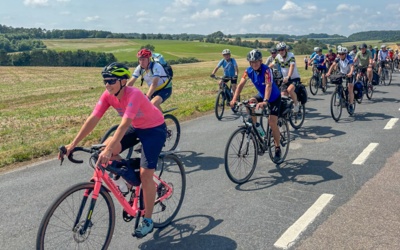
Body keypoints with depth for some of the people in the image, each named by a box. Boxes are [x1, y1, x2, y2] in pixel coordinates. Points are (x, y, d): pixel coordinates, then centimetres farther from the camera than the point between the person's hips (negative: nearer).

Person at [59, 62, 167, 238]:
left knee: (145, 174, -13)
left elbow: (124, 125, -43)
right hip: (136, 128, 7)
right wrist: (73, 144, -23)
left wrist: (109, 151, -53)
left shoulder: (133, 95, -33)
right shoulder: (108, 95, -13)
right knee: (105, 149, -15)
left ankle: (147, 220, 4)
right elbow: (92, 119, -17)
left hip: (155, 129, -7)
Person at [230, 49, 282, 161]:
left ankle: (277, 149, 4)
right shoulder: (249, 71, -15)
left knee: (272, 123, -15)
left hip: (274, 97, -5)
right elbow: (241, 84, -22)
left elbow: (268, 86, -43)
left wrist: (265, 101, -59)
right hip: (261, 94, 5)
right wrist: (234, 99, -37)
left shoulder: (266, 70, -31)